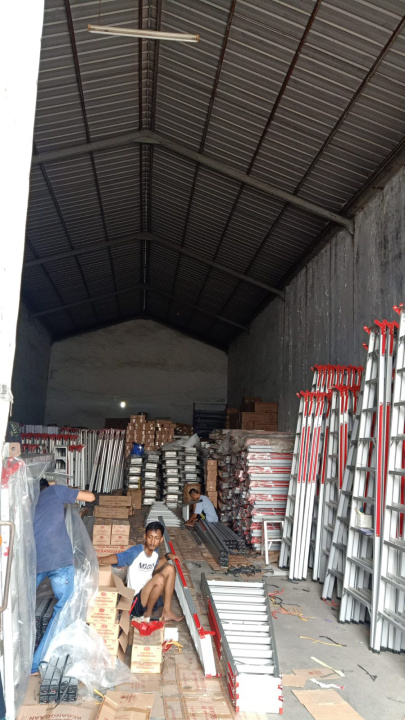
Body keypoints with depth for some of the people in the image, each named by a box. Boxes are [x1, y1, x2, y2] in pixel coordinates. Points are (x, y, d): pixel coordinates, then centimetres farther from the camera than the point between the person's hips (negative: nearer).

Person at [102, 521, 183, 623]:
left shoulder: (155, 552, 2)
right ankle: (147, 614, -6)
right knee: (159, 578, -29)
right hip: (136, 601, -8)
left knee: (170, 569, 0)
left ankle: (167, 612, 1)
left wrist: (167, 557, 11)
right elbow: (117, 558, -38)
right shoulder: (136, 551, -21)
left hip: (148, 594, 8)